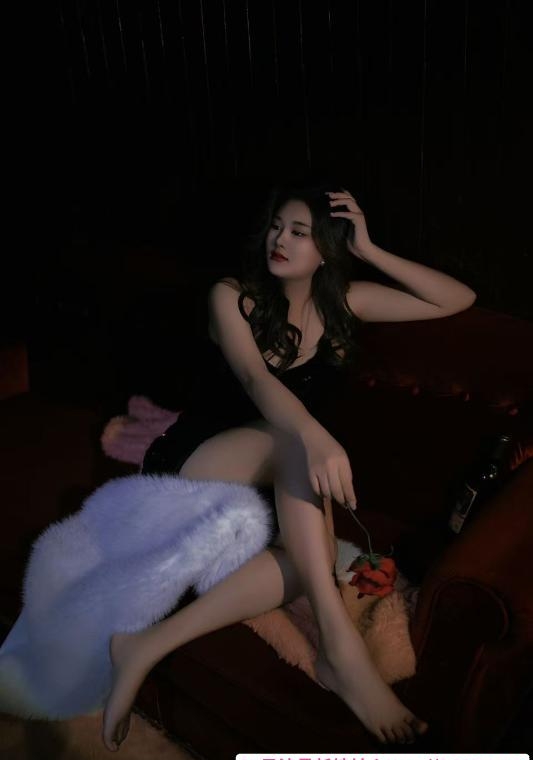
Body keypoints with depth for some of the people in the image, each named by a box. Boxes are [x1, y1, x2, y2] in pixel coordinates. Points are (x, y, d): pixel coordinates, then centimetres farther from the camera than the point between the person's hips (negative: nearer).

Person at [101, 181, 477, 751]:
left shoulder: (344, 302, 3)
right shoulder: (232, 297, -7)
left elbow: (459, 300, 0)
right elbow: (255, 380, -27)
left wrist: (370, 251, -9)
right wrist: (315, 437, -47)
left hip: (276, 481, 4)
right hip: (198, 463, -3)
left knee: (313, 550, -32)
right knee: (295, 439, -36)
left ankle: (149, 645, -31)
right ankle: (339, 644, -39)